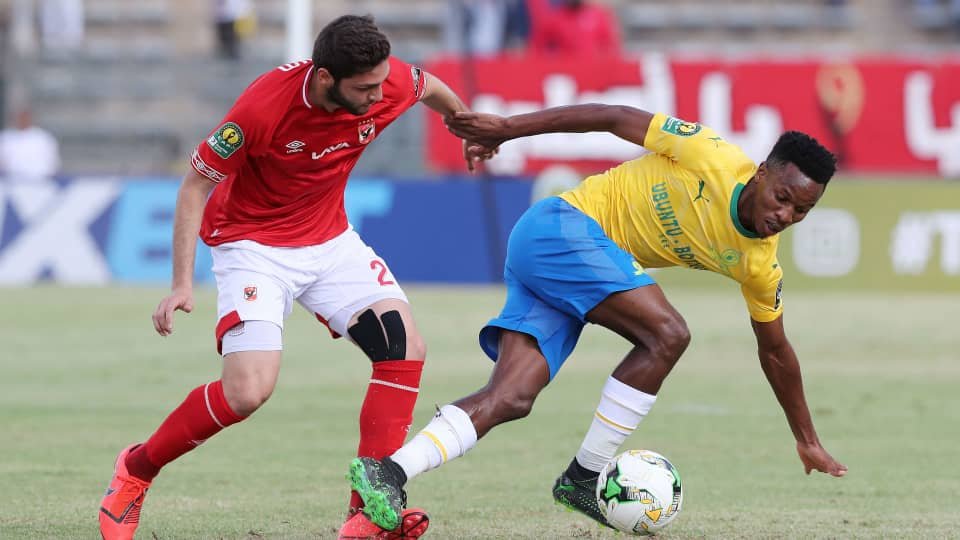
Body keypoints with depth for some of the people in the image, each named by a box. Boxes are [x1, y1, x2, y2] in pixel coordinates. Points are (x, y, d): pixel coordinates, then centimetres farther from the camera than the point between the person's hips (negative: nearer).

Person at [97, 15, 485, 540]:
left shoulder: (390, 82, -16)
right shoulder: (264, 105, -30)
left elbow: (431, 89, 11)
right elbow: (196, 185, -18)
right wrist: (182, 283, -24)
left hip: (329, 240, 6)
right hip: (253, 245, -6)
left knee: (405, 348, -13)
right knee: (248, 390, -22)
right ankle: (135, 471, 3)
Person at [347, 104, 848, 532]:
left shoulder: (758, 263, 4)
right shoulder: (713, 159, -16)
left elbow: (775, 351, 17)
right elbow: (615, 118, -8)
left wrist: (807, 441, 21)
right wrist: (507, 128, -8)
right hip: (562, 226, -7)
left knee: (511, 400, -10)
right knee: (666, 333, -20)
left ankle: (388, 471, -20)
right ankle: (583, 477, -14)